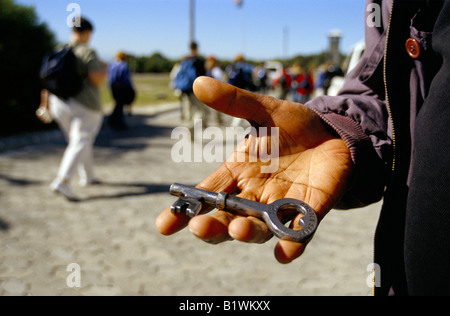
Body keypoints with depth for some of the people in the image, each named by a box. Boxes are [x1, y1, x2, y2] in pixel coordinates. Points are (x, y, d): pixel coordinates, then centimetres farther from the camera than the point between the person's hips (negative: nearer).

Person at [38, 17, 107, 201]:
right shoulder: (87, 53, -12)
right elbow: (97, 79, -20)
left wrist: (46, 100, 18)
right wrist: (104, 69, 1)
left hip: (60, 104, 7)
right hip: (85, 106, -7)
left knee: (77, 140, 21)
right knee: (80, 144, -8)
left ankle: (87, 176, 32)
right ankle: (62, 182, -22)